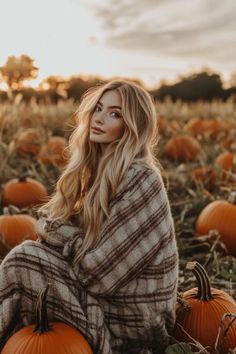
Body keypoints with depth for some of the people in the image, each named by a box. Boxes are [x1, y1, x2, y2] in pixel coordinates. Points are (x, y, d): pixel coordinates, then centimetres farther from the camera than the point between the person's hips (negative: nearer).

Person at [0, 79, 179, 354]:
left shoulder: (140, 179, -21)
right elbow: (48, 219, 9)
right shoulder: (101, 170, 5)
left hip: (129, 318, -8)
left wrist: (55, 228, -8)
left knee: (23, 260, -17)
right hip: (108, 296, 8)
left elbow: (100, 270, -22)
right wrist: (54, 225, -13)